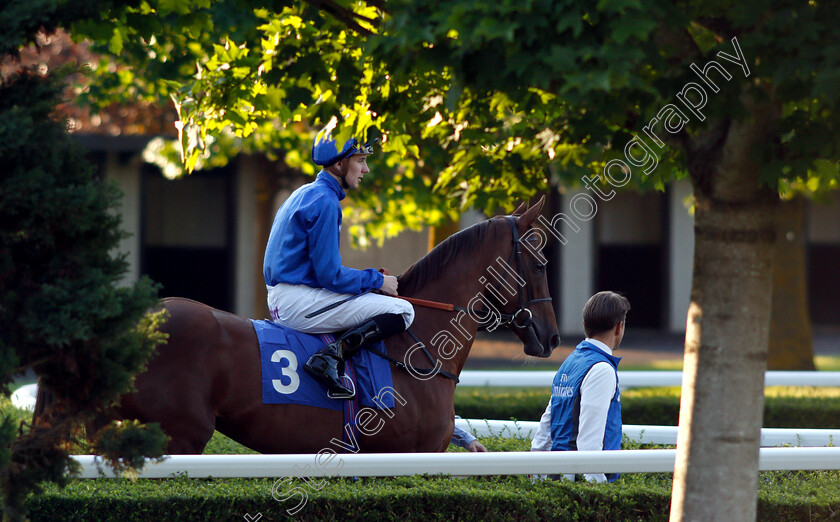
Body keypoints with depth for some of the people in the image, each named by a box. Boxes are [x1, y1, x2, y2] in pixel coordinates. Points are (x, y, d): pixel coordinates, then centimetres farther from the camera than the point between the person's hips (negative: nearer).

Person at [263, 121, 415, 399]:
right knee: (402, 311, -13)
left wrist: (369, 279, 16)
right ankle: (334, 354, -23)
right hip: (299, 301, -10)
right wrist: (377, 280, -4)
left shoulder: (305, 194, 18)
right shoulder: (325, 201, -14)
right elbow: (330, 275, -17)